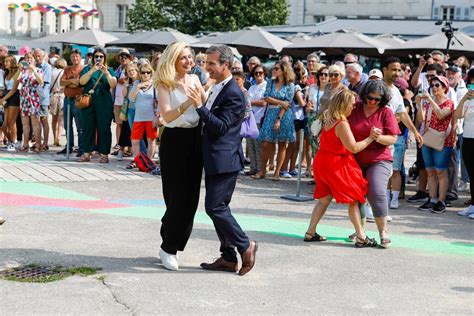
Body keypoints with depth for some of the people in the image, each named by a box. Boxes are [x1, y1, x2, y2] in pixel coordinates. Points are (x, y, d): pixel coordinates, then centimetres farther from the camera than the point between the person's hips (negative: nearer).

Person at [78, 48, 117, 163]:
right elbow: (82, 81, -6)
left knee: (104, 129, -2)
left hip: (104, 103, -1)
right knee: (87, 128, 2)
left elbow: (113, 84, -4)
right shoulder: (87, 69, 13)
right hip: (88, 102, 1)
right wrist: (93, 70, -16)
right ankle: (86, 154, 7)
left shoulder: (109, 70, 12)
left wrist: (106, 73, -18)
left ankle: (104, 155, 0)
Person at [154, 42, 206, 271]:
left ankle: (173, 244, 19)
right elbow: (167, 116, -19)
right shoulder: (164, 84, -8)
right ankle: (168, 248, 8)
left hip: (195, 139, 6)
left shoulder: (194, 79, 8)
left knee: (191, 196, 7)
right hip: (174, 141, -6)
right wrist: (188, 102, -30)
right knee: (177, 196, -4)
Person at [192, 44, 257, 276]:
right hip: (214, 160, 10)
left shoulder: (233, 94, -16)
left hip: (224, 160, -10)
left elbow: (221, 127, -22)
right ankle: (228, 258, 17)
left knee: (215, 207, -10)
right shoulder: (218, 88, 14)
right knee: (218, 208, 11)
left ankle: (245, 246, 4)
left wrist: (199, 106, -26)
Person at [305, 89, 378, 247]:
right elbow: (354, 148, -22)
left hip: (322, 162, 9)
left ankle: (310, 232, 15)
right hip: (337, 165, -9)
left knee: (324, 199, 17)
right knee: (353, 200, 2)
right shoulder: (342, 124, -22)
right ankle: (361, 237, 4)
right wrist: (370, 138, -14)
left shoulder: (329, 120, 5)